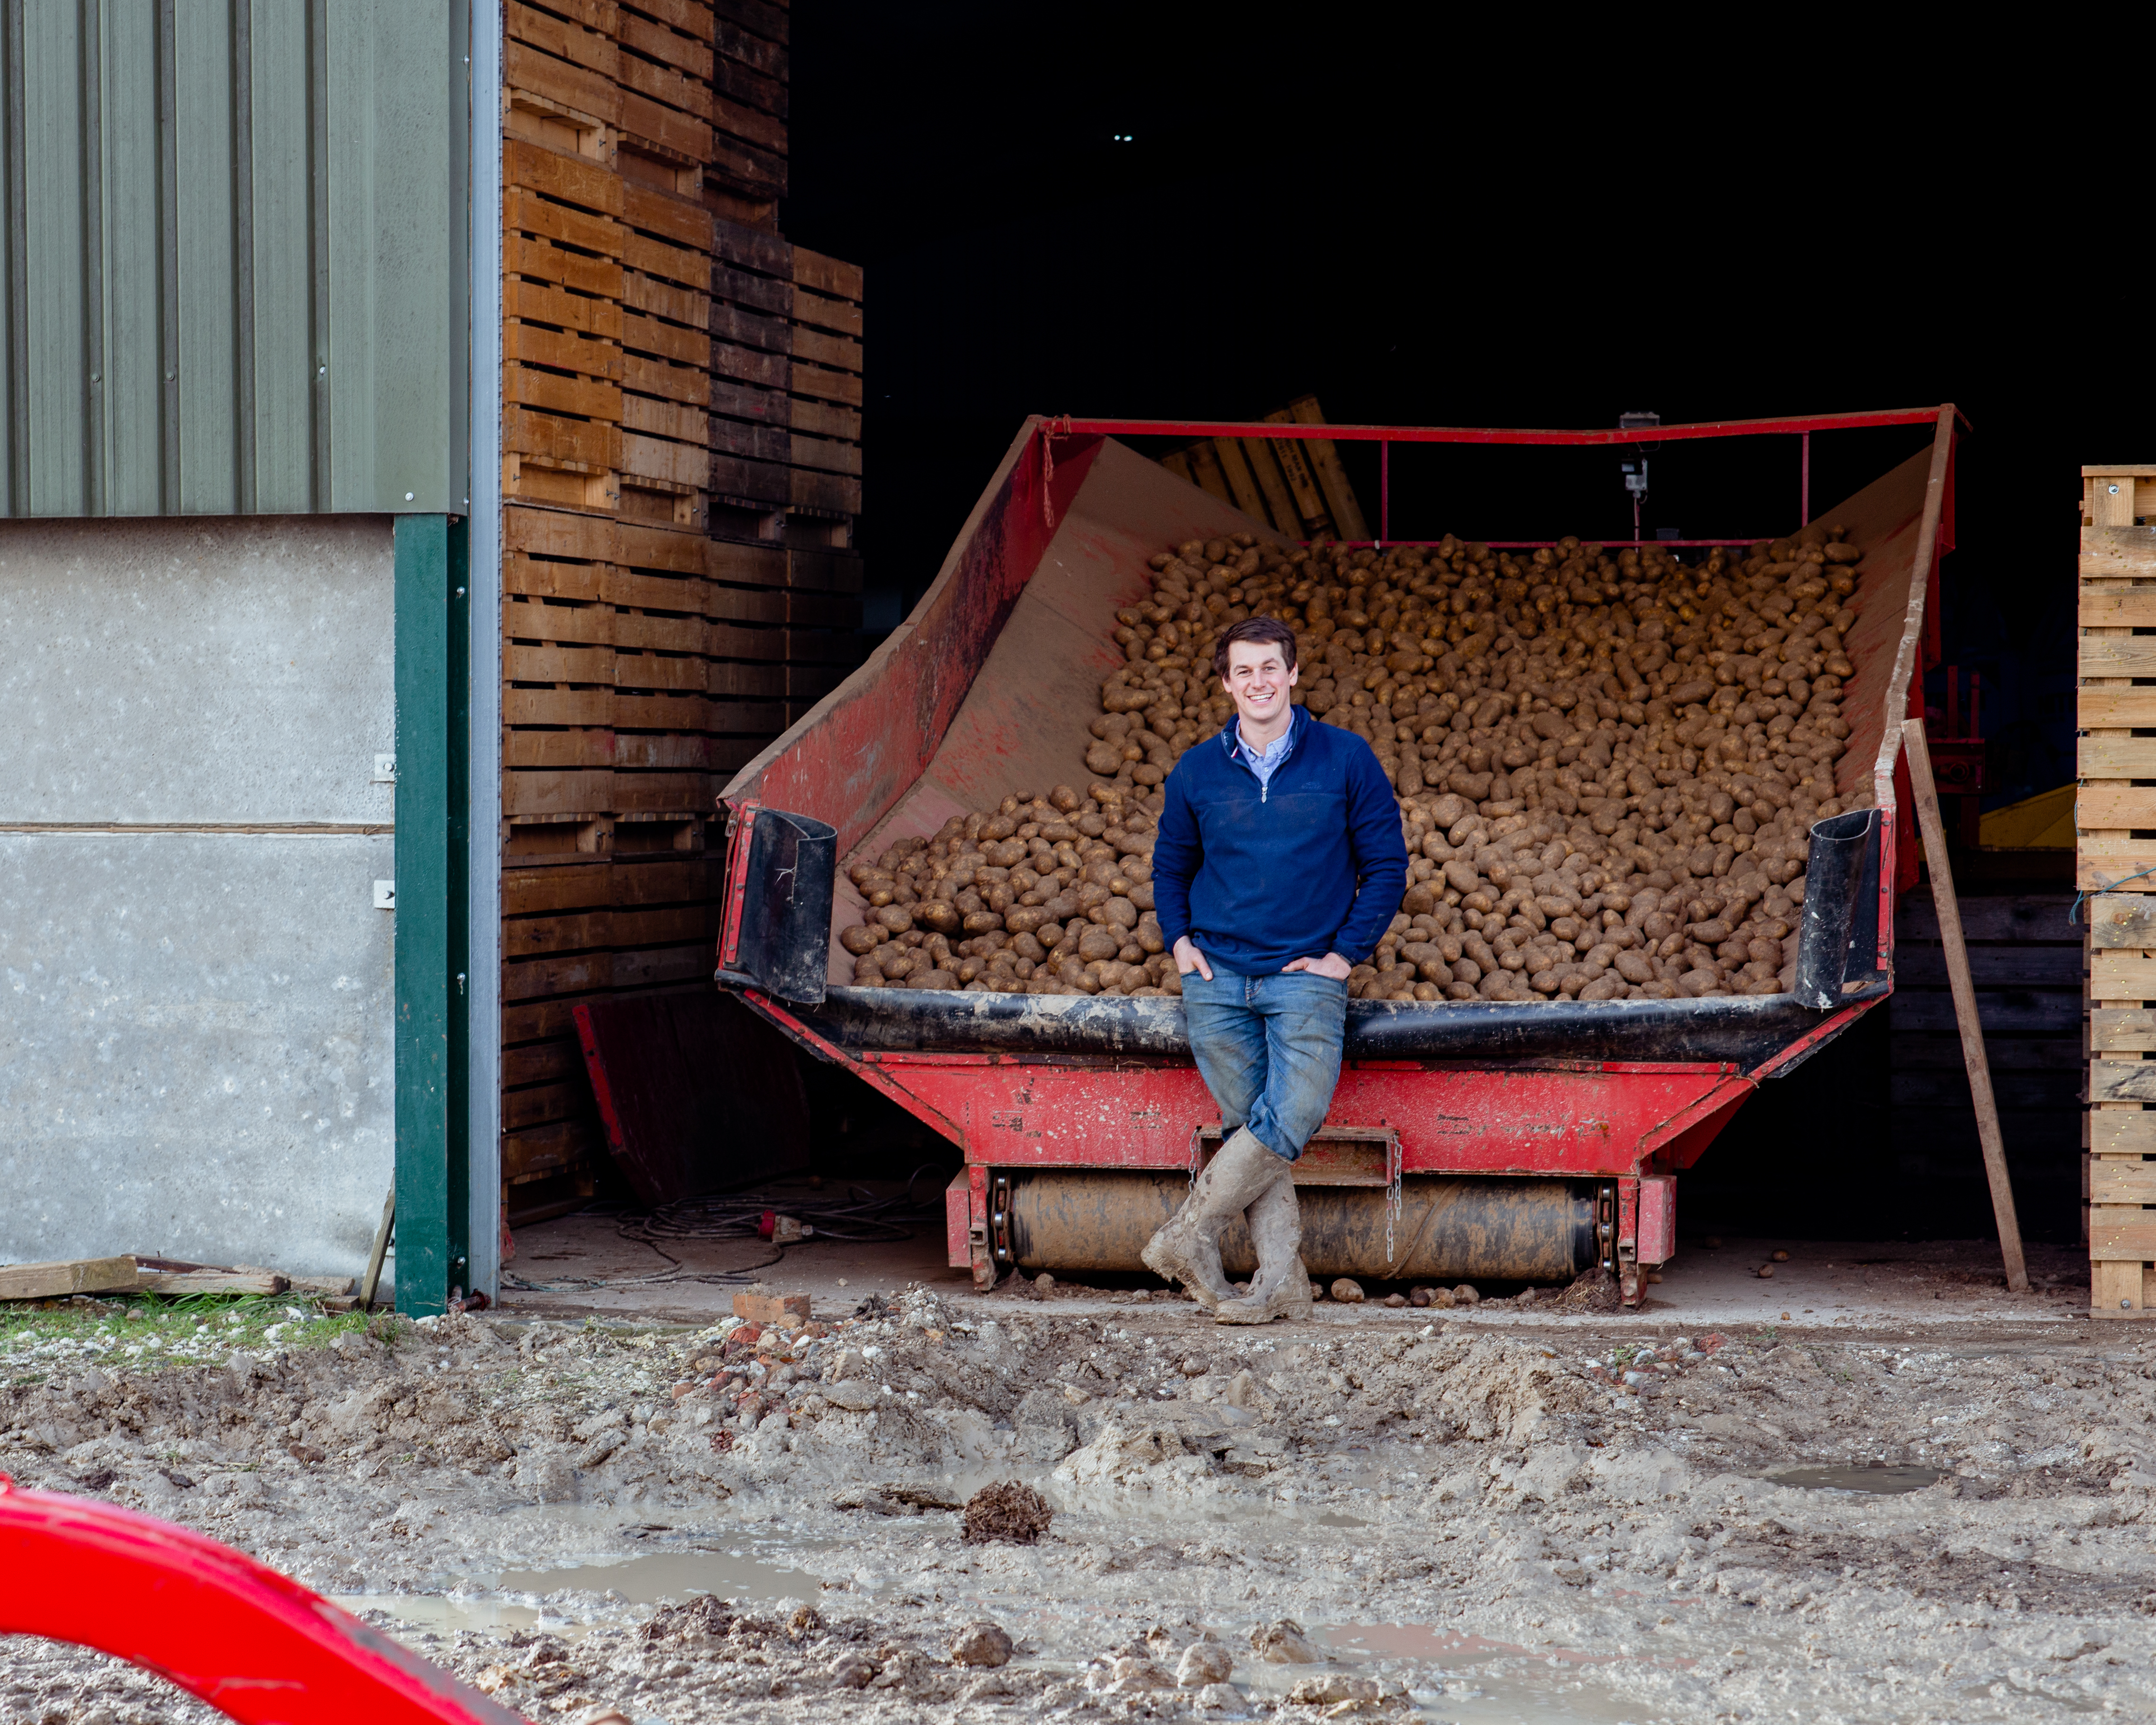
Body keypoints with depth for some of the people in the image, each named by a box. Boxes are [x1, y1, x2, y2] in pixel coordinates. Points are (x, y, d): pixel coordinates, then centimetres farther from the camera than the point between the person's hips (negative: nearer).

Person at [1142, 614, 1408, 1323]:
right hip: (1218, 976, 2)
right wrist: (1179, 939, 7)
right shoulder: (1197, 772, 8)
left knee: (1291, 1117, -19)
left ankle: (1187, 1235, -10)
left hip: (1306, 974, -2)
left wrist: (1344, 953, -2)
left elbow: (1386, 866, 6)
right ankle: (1282, 1282, -3)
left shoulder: (1345, 760, 2)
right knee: (1251, 1124, -4)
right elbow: (1170, 865, 23)